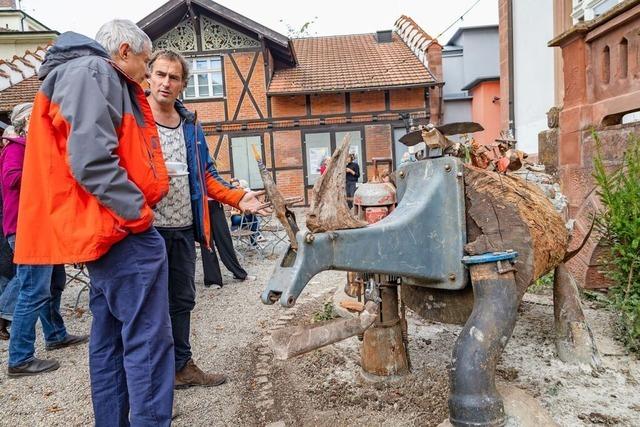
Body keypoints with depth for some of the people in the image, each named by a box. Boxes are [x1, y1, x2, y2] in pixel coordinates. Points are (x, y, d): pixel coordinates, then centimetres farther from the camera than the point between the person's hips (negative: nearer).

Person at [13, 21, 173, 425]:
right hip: (122, 231, -11)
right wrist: (138, 213, -17)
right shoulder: (92, 72, -9)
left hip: (109, 228, 11)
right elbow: (92, 159, -23)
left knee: (111, 337, 14)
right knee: (149, 337, -7)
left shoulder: (103, 79, 23)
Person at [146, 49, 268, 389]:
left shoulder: (190, 124, 15)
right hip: (148, 228, -6)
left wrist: (237, 198, 6)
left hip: (184, 228, 6)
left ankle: (182, 365, 30)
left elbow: (206, 174, 18)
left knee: (182, 300, 15)